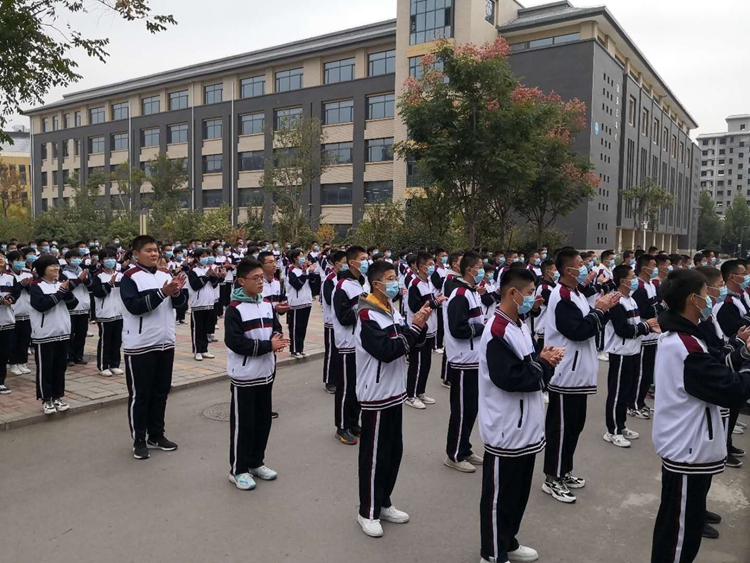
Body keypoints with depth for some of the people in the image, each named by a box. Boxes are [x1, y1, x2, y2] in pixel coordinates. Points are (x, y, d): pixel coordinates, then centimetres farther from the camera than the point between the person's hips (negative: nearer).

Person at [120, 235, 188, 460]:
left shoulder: (165, 275, 9)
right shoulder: (130, 277, -9)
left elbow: (179, 302, 4)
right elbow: (134, 306, -21)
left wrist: (177, 291, -18)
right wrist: (162, 293, -28)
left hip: (165, 343, 6)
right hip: (139, 346, -6)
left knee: (161, 391, 15)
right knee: (139, 394, 4)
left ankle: (157, 435, 27)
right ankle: (139, 440, 15)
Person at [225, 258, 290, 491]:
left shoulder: (267, 304, 7)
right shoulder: (234, 309, -14)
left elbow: (276, 328, 12)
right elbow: (234, 342, -21)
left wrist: (277, 341, -12)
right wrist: (268, 345, -22)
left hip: (266, 372, 7)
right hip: (244, 375, -7)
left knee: (263, 420, 15)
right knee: (243, 423, 2)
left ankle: (256, 462, 30)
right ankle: (238, 470, 17)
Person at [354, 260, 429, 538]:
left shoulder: (392, 311, 7)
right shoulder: (368, 317, -17)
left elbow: (412, 343, 10)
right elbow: (386, 351, -26)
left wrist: (420, 325, -8)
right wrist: (413, 327, -23)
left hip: (394, 391, 8)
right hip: (376, 394, -8)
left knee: (394, 451, 16)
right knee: (374, 455, 3)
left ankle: (383, 503, 31)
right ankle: (368, 512, 18)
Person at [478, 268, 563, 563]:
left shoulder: (520, 326, 11)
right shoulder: (498, 331, -21)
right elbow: (508, 378, -28)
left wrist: (544, 360, -6)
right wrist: (543, 364, -14)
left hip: (525, 426, 10)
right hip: (505, 429, -9)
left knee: (518, 492, 21)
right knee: (499, 495, 7)